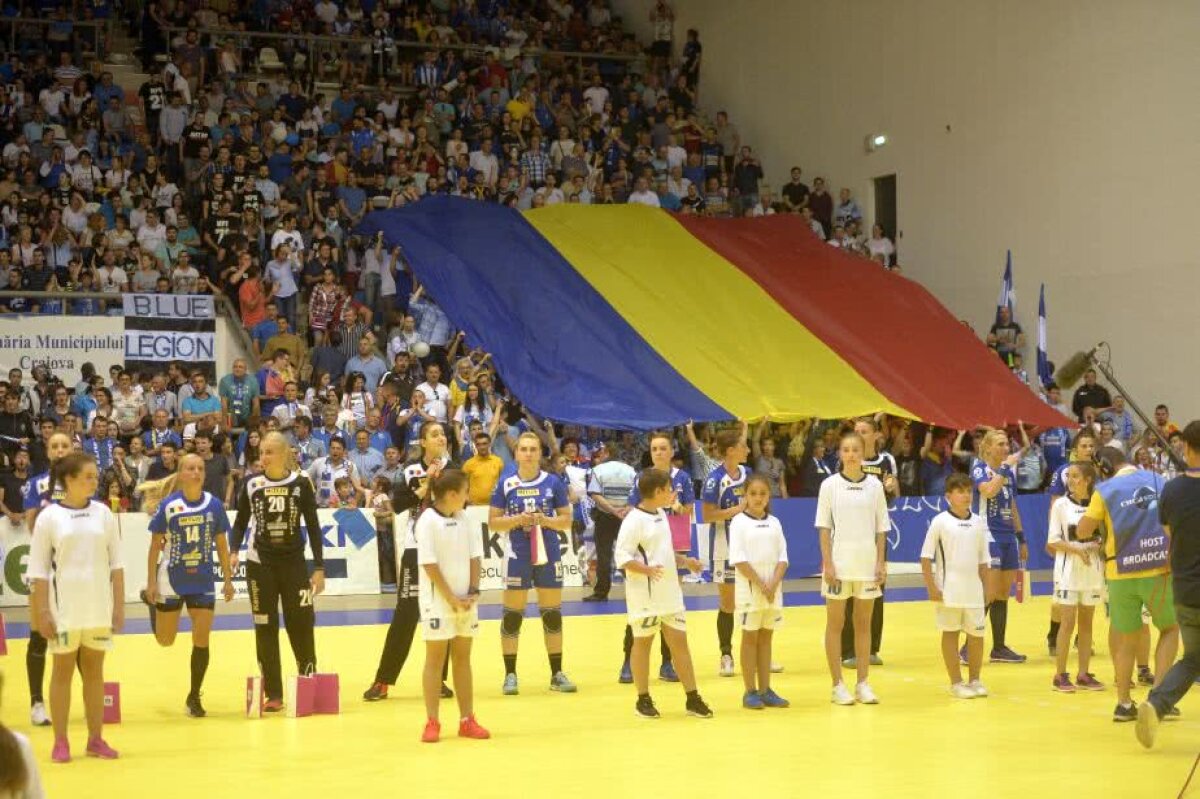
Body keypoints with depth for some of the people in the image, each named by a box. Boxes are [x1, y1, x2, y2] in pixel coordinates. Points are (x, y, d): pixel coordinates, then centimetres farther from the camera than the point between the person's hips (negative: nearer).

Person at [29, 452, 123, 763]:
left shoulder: (102, 513, 4)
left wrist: (119, 605, 2)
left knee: (94, 671, 8)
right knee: (63, 671, 4)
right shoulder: (49, 517, -5)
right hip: (64, 608, -3)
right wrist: (42, 613, -8)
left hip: (99, 608, 3)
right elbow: (39, 569, -4)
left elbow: (116, 562, 7)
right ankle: (60, 742, 8)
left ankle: (96, 739, 14)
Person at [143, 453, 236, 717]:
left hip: (203, 582, 1)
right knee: (165, 640, 12)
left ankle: (194, 697, 13)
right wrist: (151, 583, -8)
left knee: (201, 641, -2)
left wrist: (228, 580, 4)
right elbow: (155, 545, -4)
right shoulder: (168, 506, -9)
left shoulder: (214, 505, -4)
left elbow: (222, 545, 5)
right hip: (172, 580, -1)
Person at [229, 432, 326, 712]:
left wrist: (319, 567, -4)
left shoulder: (300, 484, -3)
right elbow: (241, 522, 8)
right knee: (265, 628, 3)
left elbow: (313, 526, 0)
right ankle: (273, 695, 8)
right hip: (260, 564, 1)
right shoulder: (252, 485, 0)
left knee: (302, 624, -3)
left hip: (294, 563, -1)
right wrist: (234, 551, -10)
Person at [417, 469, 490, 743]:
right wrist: (452, 599, -16)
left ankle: (467, 720, 15)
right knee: (435, 659, 1)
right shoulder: (428, 520, -12)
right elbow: (429, 564, -14)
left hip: (465, 601, 6)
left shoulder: (463, 518, 6)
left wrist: (473, 592, -4)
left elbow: (475, 556, 8)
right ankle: (432, 723, 5)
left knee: (463, 658, 10)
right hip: (438, 602, -6)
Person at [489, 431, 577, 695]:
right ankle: (510, 675, 10)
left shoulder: (553, 483, 1)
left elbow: (567, 520, 4)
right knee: (512, 615, 1)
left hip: (548, 555, 1)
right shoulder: (506, 484, 0)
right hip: (517, 556, -1)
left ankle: (557, 674, 14)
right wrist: (516, 520, -15)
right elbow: (493, 523, 2)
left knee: (552, 614, 5)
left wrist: (545, 520, -14)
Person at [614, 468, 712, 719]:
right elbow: (621, 556, -20)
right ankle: (643, 700, 14)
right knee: (643, 642, 4)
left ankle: (692, 699, 11)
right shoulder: (634, 520, -15)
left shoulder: (661, 514, 12)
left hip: (669, 592, 8)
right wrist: (647, 570, -32)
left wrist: (684, 561, 12)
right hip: (645, 595, -8)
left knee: (679, 641, 7)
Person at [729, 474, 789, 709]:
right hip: (749, 587, -4)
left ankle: (765, 690, 12)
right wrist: (760, 584, -16)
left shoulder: (774, 523, 9)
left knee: (766, 637, 8)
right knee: (750, 637, 0)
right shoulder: (739, 522, -5)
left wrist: (773, 584, -10)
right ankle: (750, 692, 3)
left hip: (773, 587, 4)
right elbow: (739, 559, -11)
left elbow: (782, 557, 5)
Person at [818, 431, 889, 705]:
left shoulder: (874, 485, 4)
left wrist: (881, 561, 0)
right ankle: (838, 685, 7)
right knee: (835, 623, 2)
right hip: (839, 564, -2)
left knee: (864, 623, 8)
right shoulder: (830, 485, -2)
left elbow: (881, 528, 7)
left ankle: (863, 683, 14)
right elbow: (824, 528, -2)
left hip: (867, 563, 2)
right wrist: (828, 564, -9)